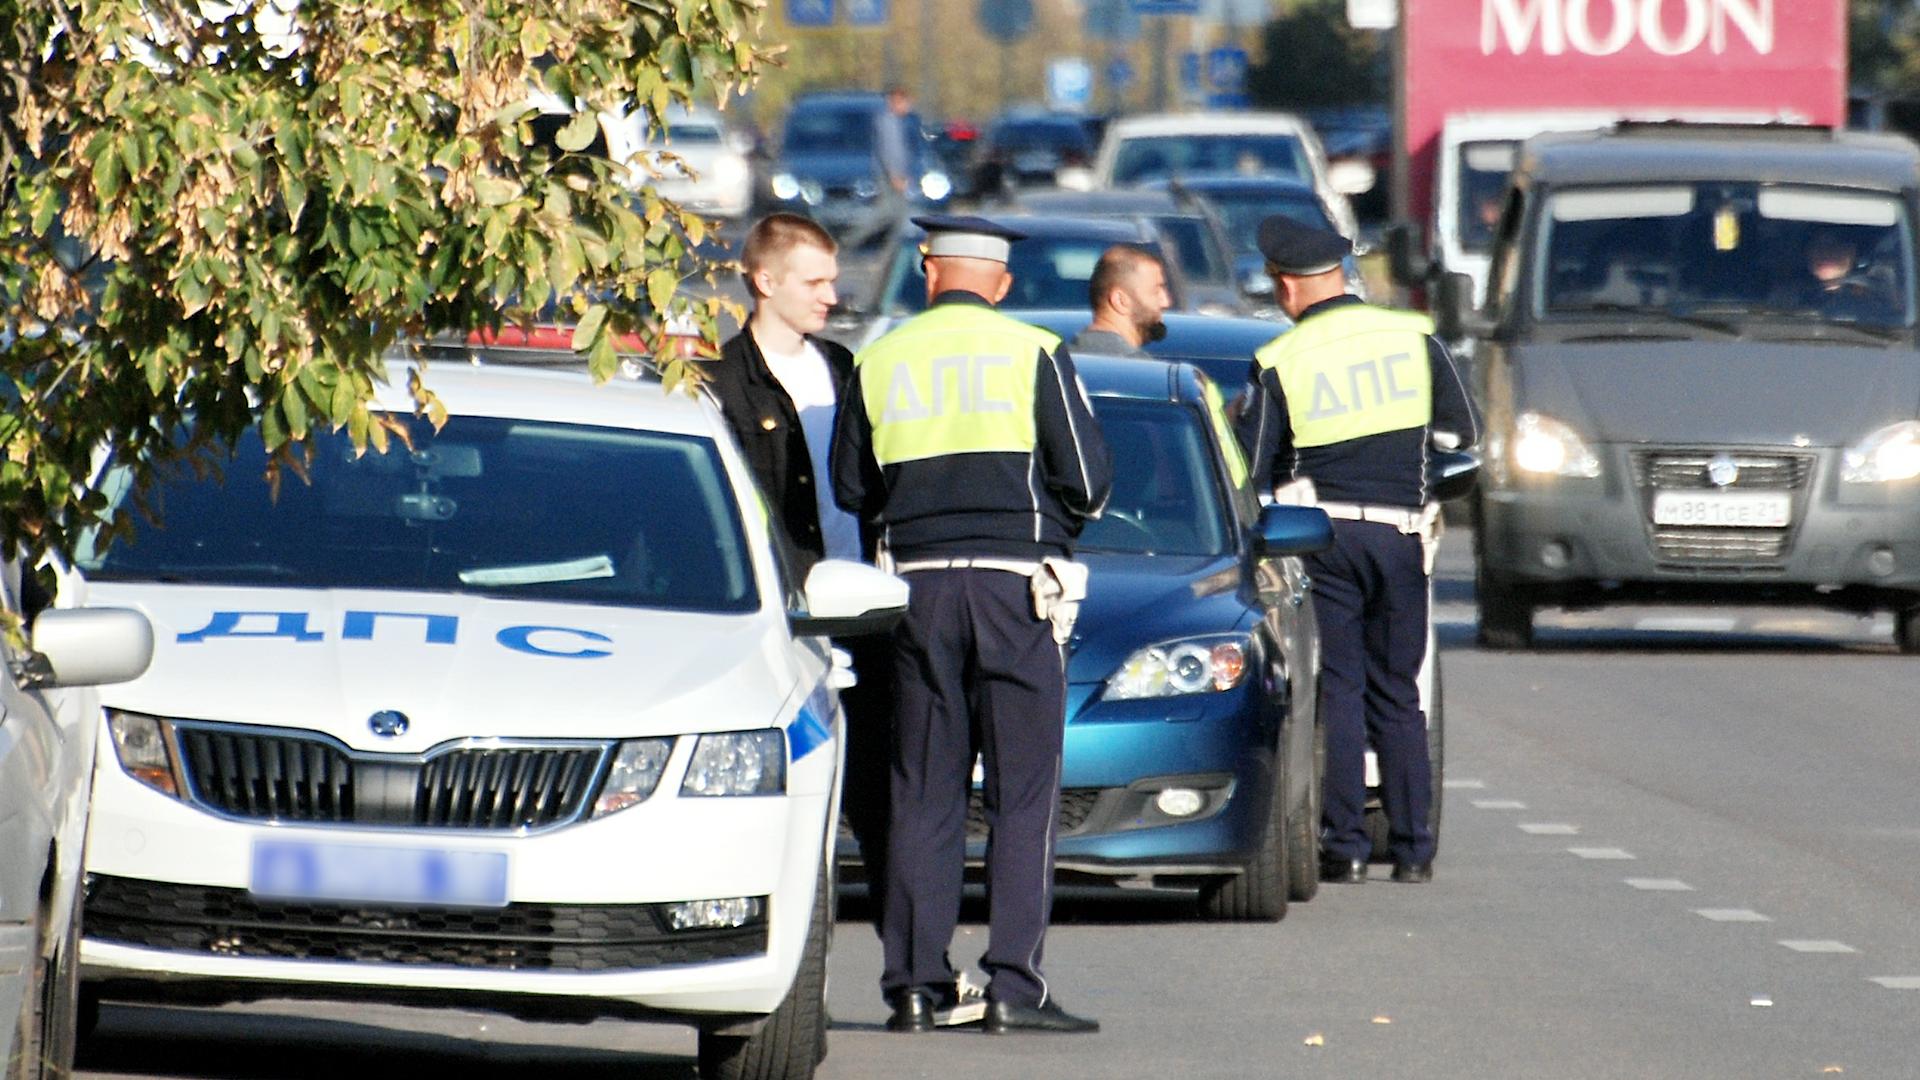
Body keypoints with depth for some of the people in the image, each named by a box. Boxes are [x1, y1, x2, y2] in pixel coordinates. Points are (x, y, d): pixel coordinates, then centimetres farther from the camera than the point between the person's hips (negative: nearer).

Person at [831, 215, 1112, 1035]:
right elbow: (1087, 480, -3)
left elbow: (851, 489, 10)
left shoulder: (881, 363, 6)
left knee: (923, 792, 7)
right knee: (1023, 794, -1)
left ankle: (914, 983, 5)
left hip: (918, 583, 3)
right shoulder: (1033, 354, -1)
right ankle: (1014, 986, -8)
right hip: (1015, 581, -3)